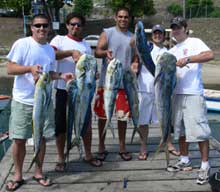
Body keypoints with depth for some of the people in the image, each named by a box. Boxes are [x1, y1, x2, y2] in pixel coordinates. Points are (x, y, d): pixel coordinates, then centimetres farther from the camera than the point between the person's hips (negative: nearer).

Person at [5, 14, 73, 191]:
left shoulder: (50, 49, 10)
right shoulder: (22, 44, -8)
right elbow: (10, 69, -13)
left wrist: (61, 76, -2)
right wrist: (30, 68, -28)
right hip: (23, 100, -4)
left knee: (41, 138, 10)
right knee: (19, 139, 3)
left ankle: (38, 173, 25)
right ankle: (18, 175, 20)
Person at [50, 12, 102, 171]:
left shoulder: (86, 46, 11)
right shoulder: (59, 39, 2)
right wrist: (71, 52, -25)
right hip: (62, 89, -3)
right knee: (61, 125, 5)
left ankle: (88, 155, 27)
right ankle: (61, 159, 20)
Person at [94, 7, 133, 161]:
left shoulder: (133, 37, 11)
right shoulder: (107, 33, 0)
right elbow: (97, 52, -9)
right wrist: (105, 52, -31)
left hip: (125, 82, 3)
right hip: (107, 81, -2)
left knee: (123, 116, 7)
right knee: (103, 114, 4)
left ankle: (122, 147, 20)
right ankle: (101, 147, 17)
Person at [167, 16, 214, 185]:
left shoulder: (194, 42, -1)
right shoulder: (172, 51, 19)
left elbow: (210, 55, -19)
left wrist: (187, 59, -25)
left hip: (193, 94, -7)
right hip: (176, 94, 7)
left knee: (199, 130, -6)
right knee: (180, 129, 13)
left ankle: (205, 166, 2)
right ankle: (185, 161, 26)